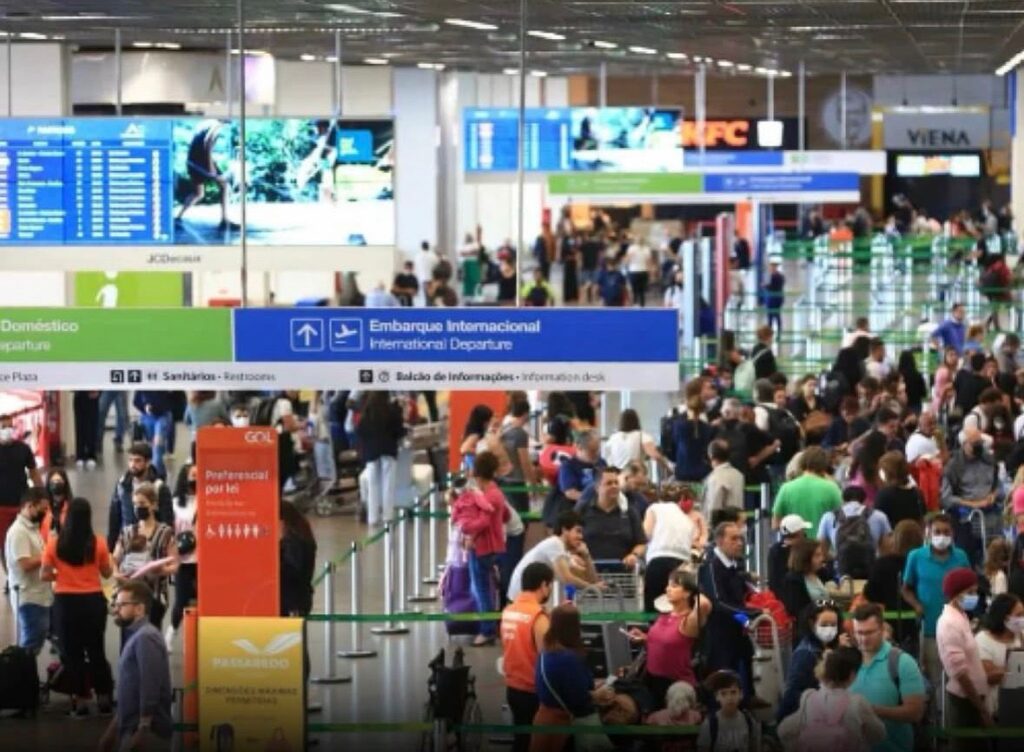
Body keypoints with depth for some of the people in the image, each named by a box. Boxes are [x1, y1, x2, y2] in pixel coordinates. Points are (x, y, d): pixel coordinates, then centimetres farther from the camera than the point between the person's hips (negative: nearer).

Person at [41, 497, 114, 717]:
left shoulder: (55, 544, -7)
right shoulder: (98, 543, -6)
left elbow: (45, 575, -7)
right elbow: (107, 572, 3)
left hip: (65, 602, -1)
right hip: (93, 600, 1)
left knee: (72, 652, 7)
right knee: (96, 650, 14)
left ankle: (81, 701, 7)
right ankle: (104, 698, 17)